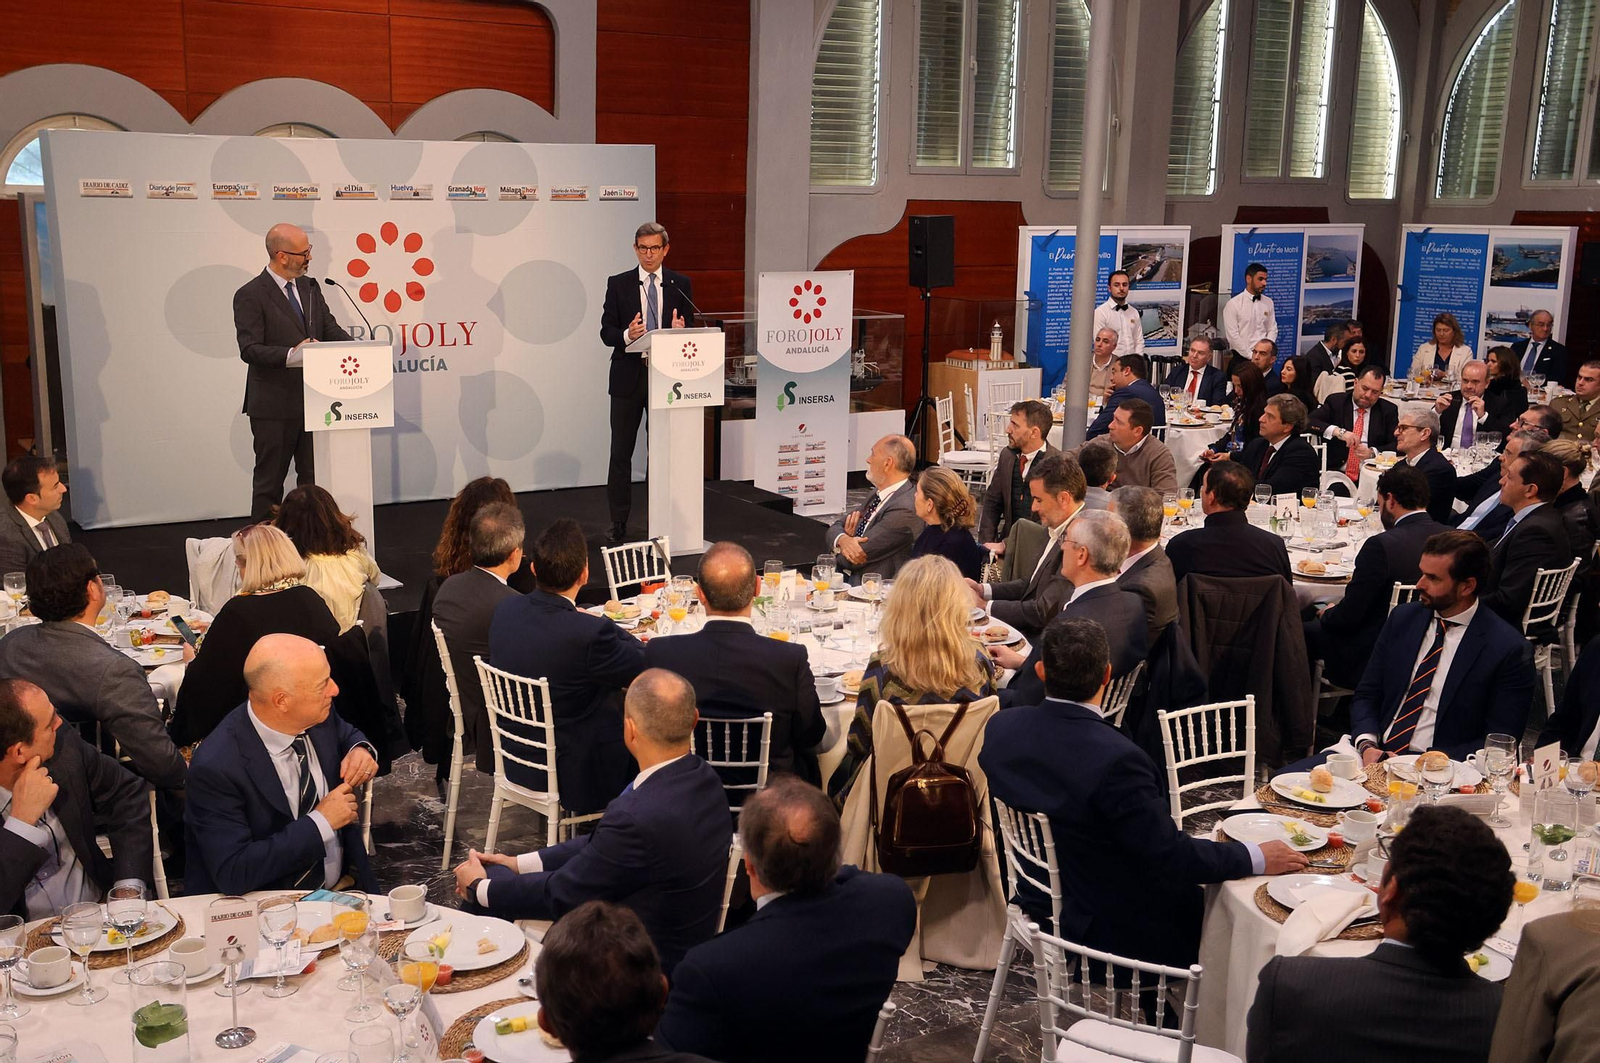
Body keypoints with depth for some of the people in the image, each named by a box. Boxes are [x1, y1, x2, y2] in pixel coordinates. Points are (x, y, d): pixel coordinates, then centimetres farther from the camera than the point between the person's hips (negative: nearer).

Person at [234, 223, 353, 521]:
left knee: (314, 479, 11)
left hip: (312, 399, 6)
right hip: (274, 406, -6)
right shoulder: (250, 295, -10)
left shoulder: (310, 287, 12)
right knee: (269, 482, 5)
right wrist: (291, 355, -34)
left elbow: (330, 329, 9)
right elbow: (250, 349, -18)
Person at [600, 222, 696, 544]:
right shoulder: (618, 284, 3)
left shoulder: (680, 285, 6)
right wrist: (627, 335, -21)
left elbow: (691, 329, 7)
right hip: (628, 376, -1)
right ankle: (618, 523, 7)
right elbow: (606, 332, 0)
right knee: (621, 452, 1)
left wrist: (680, 331, -16)